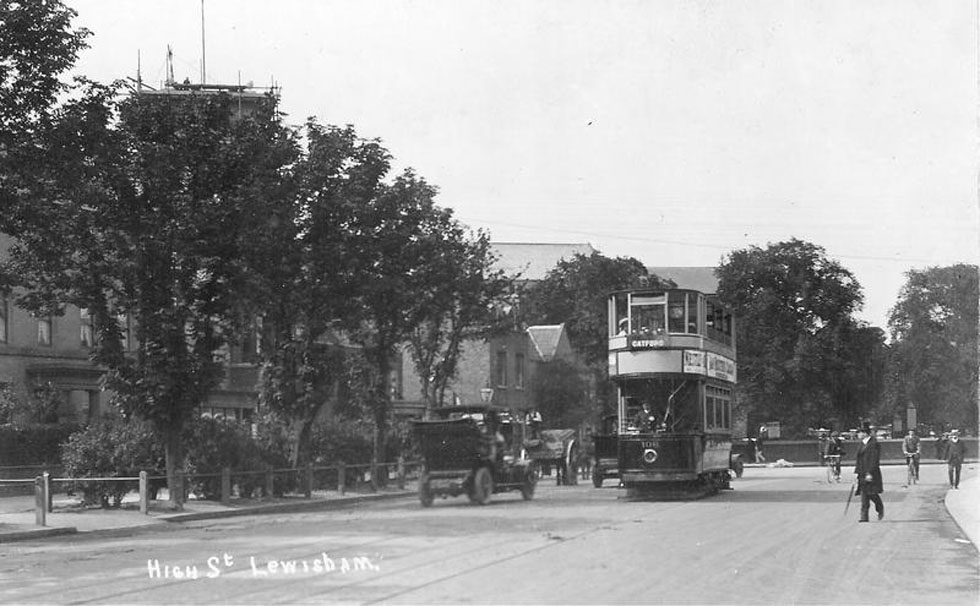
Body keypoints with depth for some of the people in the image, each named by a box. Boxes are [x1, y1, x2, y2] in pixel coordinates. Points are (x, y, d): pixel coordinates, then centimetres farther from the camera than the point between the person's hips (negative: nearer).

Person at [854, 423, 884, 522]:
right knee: (864, 495, 2)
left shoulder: (874, 444, -11)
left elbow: (874, 460, -16)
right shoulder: (861, 445, 15)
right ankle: (864, 516, 0)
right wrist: (857, 472, 14)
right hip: (862, 474, 7)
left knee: (872, 493, -3)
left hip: (872, 473, -7)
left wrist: (870, 473, -21)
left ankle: (880, 508, 23)